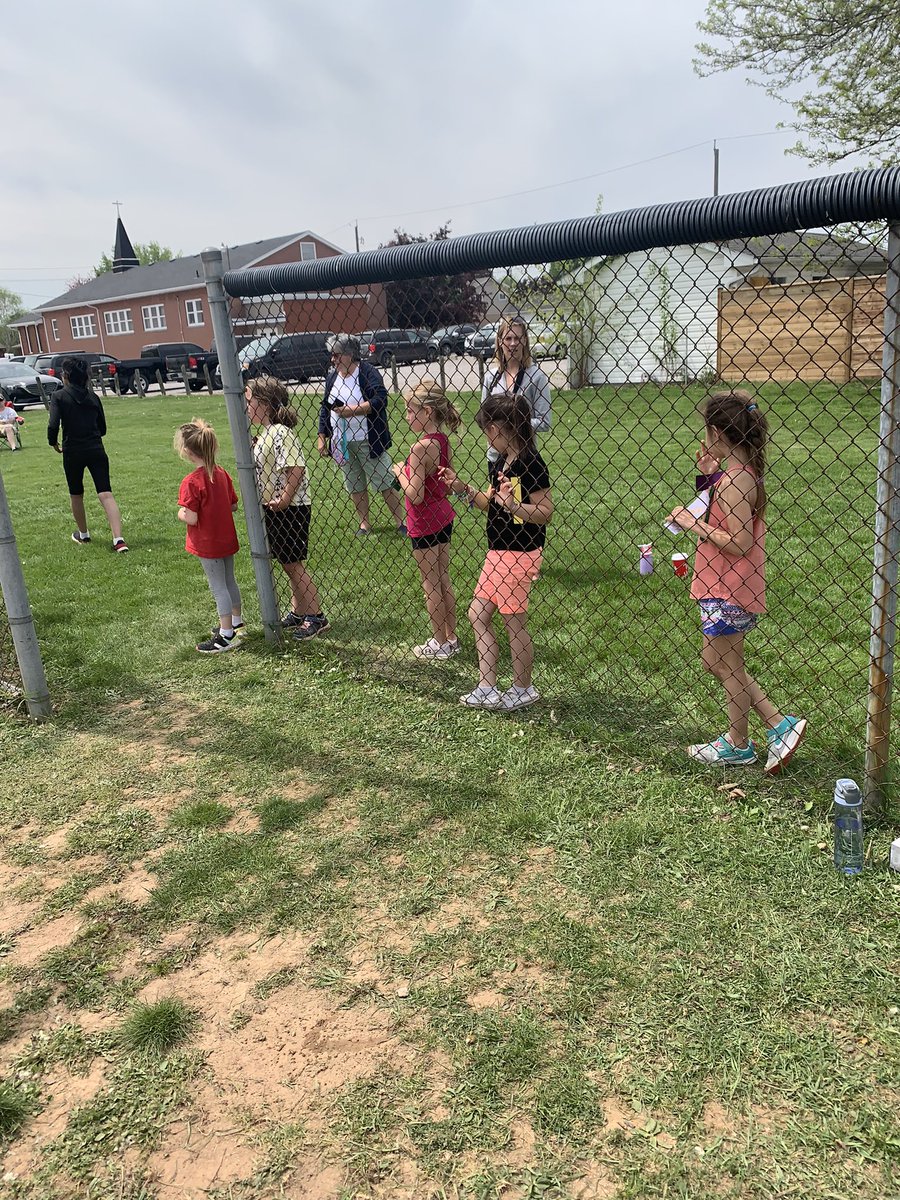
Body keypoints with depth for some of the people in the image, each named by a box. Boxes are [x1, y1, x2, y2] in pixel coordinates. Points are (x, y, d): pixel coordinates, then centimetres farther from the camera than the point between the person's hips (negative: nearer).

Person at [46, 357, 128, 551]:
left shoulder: (59, 396, -4)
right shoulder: (93, 396, 7)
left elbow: (53, 425, -15)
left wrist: (53, 442, 4)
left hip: (72, 452, -2)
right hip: (96, 451, 2)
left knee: (76, 495, 20)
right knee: (106, 494, -6)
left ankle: (83, 534, 35)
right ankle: (118, 540, -19)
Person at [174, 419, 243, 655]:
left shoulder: (191, 482, -22)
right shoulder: (222, 473, 0)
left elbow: (191, 518, -24)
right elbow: (234, 506, 6)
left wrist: (180, 513, -4)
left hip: (208, 545, -7)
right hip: (227, 539, 7)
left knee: (218, 588, 1)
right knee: (229, 581, 21)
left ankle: (226, 636, 9)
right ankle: (236, 623, 37)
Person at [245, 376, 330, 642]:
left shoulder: (280, 433, -20)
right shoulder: (264, 433, 10)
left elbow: (296, 469, -28)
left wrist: (284, 500, -26)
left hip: (290, 509, -10)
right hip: (273, 509, 10)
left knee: (293, 563, -2)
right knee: (288, 563, 16)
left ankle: (316, 617, 7)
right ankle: (297, 613, 28)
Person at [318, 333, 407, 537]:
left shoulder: (367, 372, -9)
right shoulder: (331, 377, 10)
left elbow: (380, 400, -22)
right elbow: (325, 409, 16)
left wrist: (352, 410, -22)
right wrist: (322, 437, 12)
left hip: (368, 441, -6)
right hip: (342, 443, 6)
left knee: (385, 483, 1)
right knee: (355, 486, 13)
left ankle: (401, 522, 10)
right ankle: (364, 524, 24)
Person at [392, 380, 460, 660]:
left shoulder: (420, 449, -23)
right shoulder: (443, 440, 2)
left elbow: (415, 495, -24)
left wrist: (400, 472, -9)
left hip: (424, 525, -8)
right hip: (443, 518, 8)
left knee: (430, 585, 5)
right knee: (443, 580, 17)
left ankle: (440, 644, 17)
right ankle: (451, 638, 27)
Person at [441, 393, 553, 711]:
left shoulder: (531, 464, -18)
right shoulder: (499, 462, 8)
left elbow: (545, 513, -19)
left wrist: (513, 505, -32)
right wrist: (462, 488, 7)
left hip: (520, 555, -9)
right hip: (498, 551, 9)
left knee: (514, 622, 3)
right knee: (477, 613, 11)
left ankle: (523, 690, 22)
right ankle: (487, 689, 18)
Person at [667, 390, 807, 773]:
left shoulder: (734, 481, -22)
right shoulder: (742, 473, 7)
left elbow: (739, 543, -25)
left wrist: (694, 524, -18)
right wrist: (708, 475, 10)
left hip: (727, 590, -10)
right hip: (722, 586, 10)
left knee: (728, 668, 7)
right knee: (718, 662, 20)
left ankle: (738, 746, 26)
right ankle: (779, 725, 24)